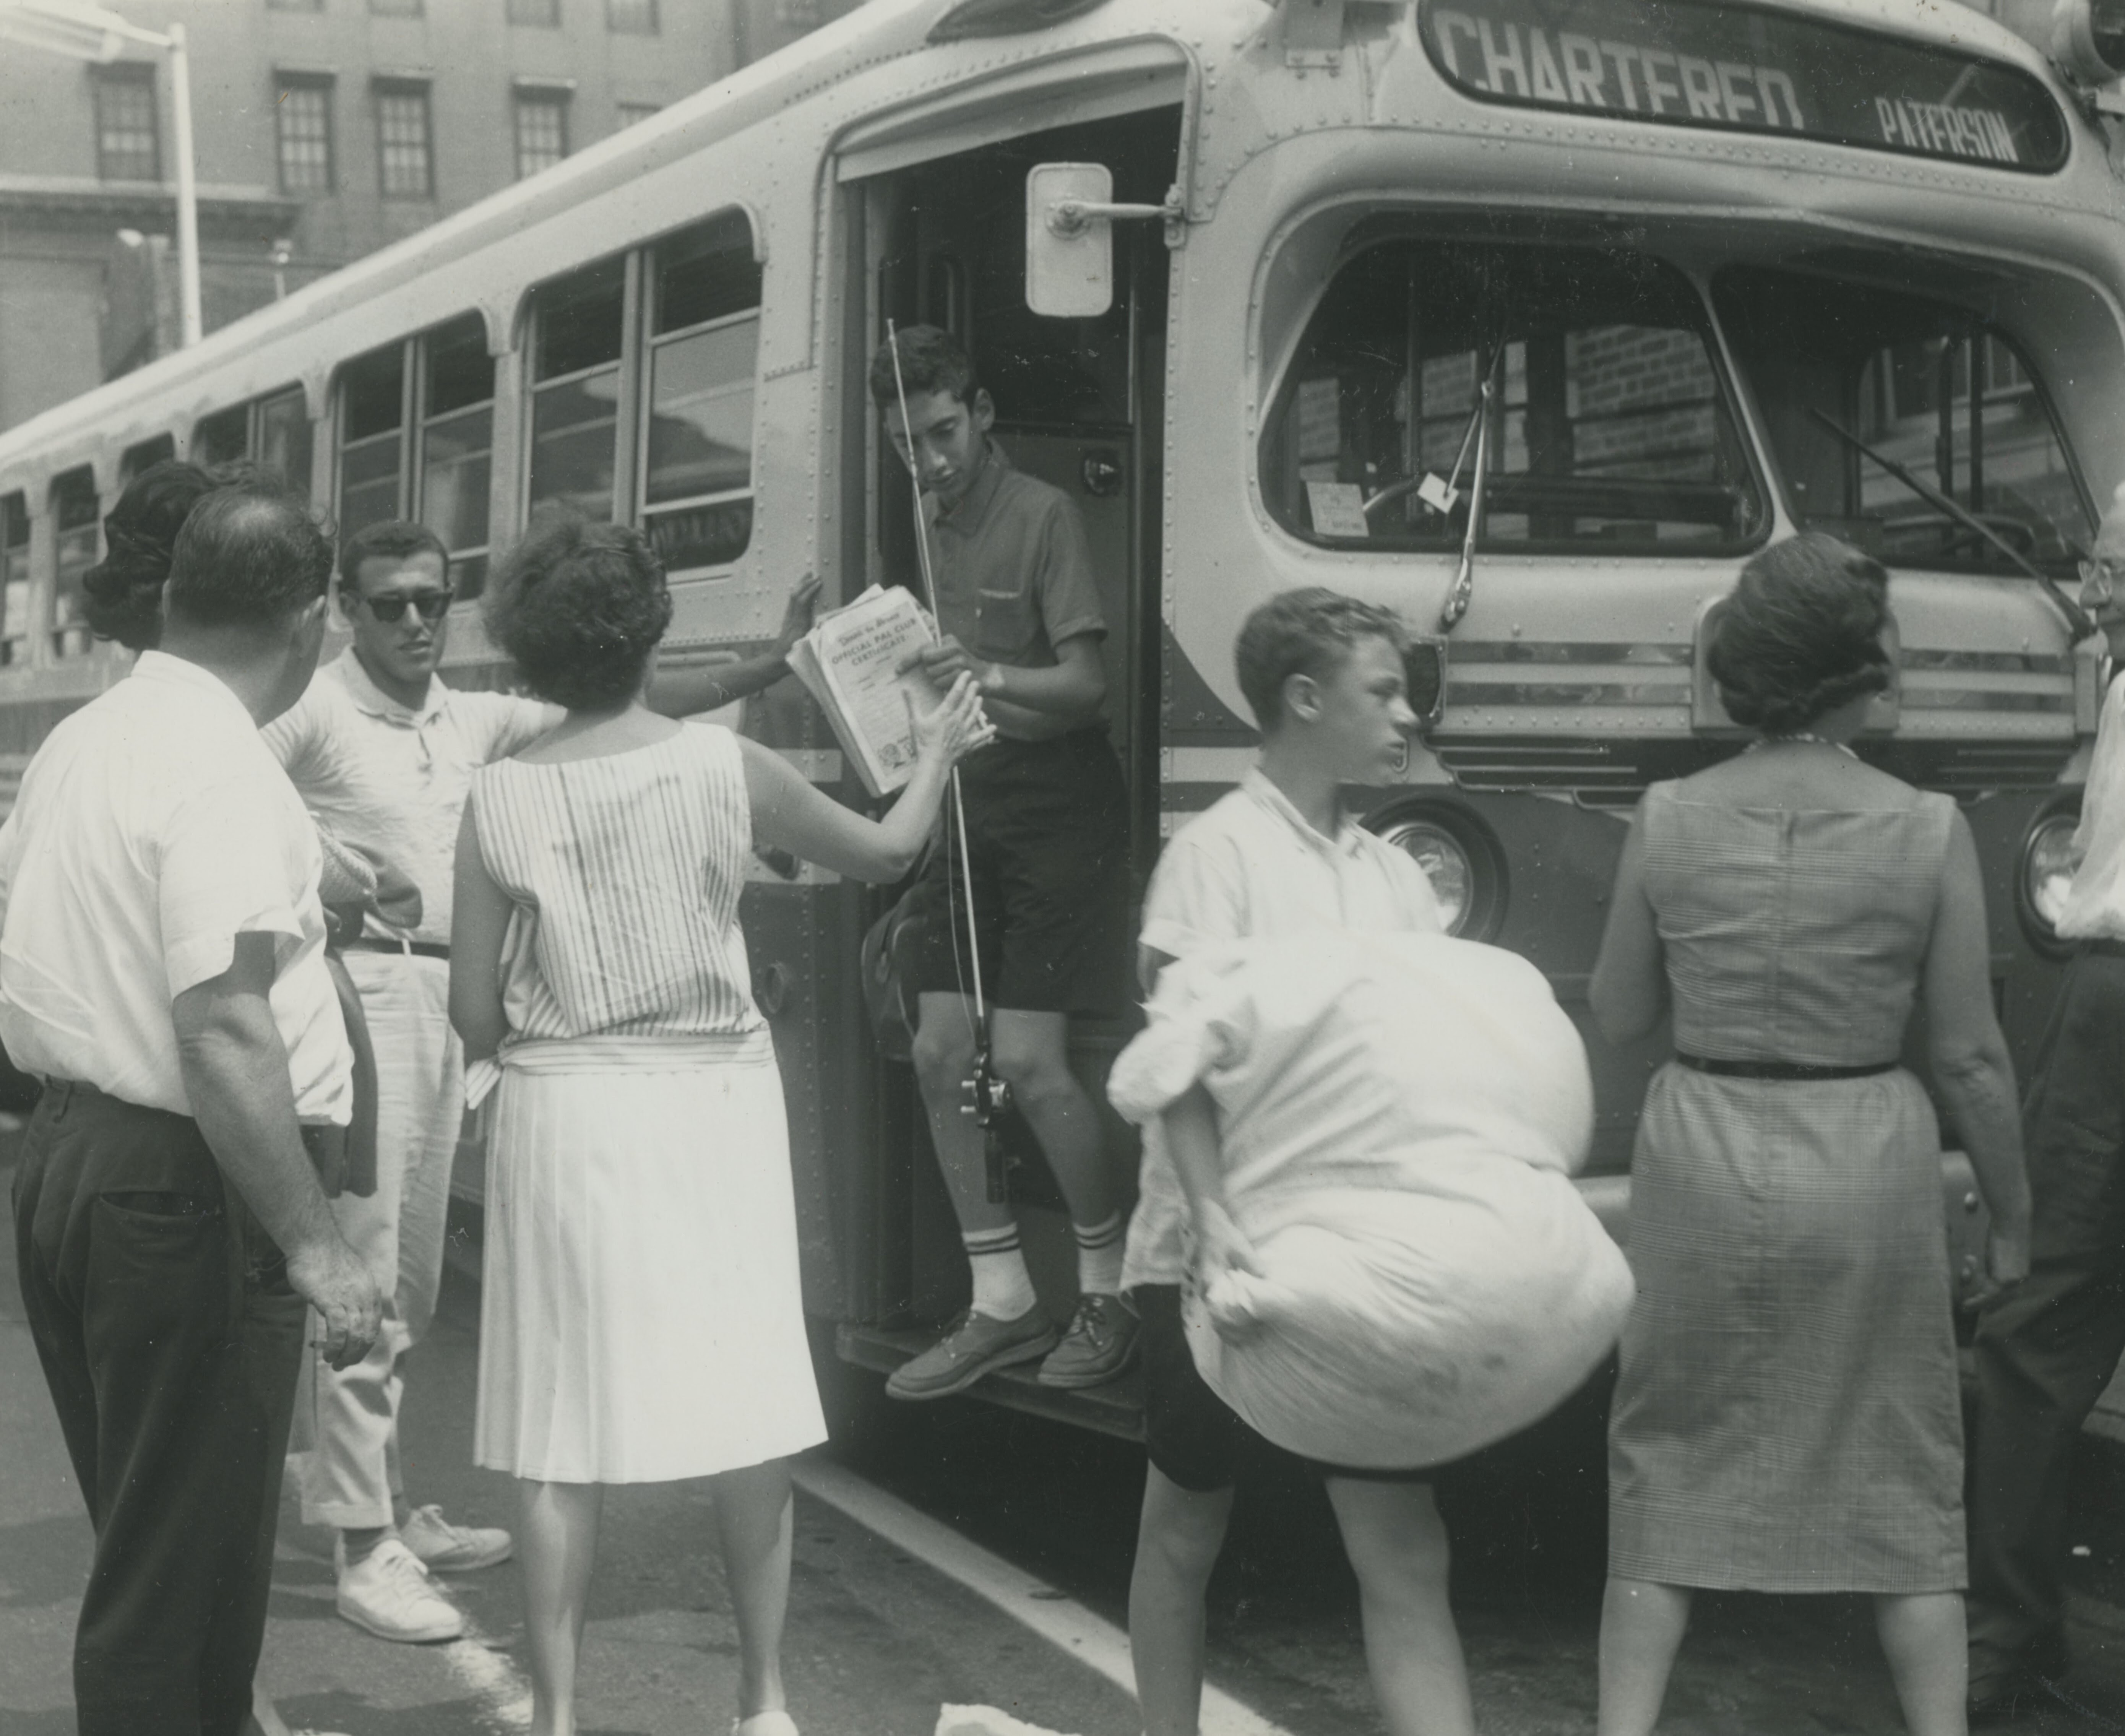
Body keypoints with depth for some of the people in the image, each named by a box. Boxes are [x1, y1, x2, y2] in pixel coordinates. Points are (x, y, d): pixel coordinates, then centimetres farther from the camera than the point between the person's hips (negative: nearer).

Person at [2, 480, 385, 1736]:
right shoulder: (223, 769, -19)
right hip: (185, 1194, -9)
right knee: (180, 1580, 2)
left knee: (154, 1535, 22)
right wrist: (313, 1243, -25)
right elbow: (225, 1029, -27)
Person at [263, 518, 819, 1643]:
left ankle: (387, 1506, 25)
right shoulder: (313, 713, -7)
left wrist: (765, 668, 9)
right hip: (359, 989, -7)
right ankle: (363, 1547, 0)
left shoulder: (473, 718, 12)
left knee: (411, 1282, 13)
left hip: (446, 998, 7)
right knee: (362, 1275, -6)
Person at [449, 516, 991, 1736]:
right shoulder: (724, 767, -5)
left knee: (565, 1420, 7)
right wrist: (940, 753, 27)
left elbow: (474, 1016, -2)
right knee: (750, 1404, 9)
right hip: (715, 1102, 0)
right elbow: (884, 851, 10)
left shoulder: (501, 800, -5)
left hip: (565, 1115, 0)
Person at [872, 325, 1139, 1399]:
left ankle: (1109, 1290, 8)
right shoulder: (923, 526, 10)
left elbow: (1086, 683, -17)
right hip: (964, 808, 7)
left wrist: (989, 676, -32)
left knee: (1027, 1060, -10)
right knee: (941, 1052, 3)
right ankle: (1003, 1303, 14)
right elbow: (916, 678, 13)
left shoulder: (1042, 517, -9)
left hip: (1054, 811, -7)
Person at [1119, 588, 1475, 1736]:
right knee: (1187, 1525, 12)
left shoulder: (1390, 876, 8)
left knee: (1403, 1547, 0)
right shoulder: (1221, 852, -10)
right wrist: (1210, 1216, -29)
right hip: (1227, 1250, -5)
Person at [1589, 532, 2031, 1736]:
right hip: (1871, 1163, -1)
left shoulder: (1669, 821, -5)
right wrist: (2012, 1217, 8)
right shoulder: (1928, 831, -8)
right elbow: (1973, 1058, -3)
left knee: (1672, 1465, 14)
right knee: (1905, 1476, 14)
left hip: (1705, 1160, 1)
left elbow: (1621, 1017, 5)